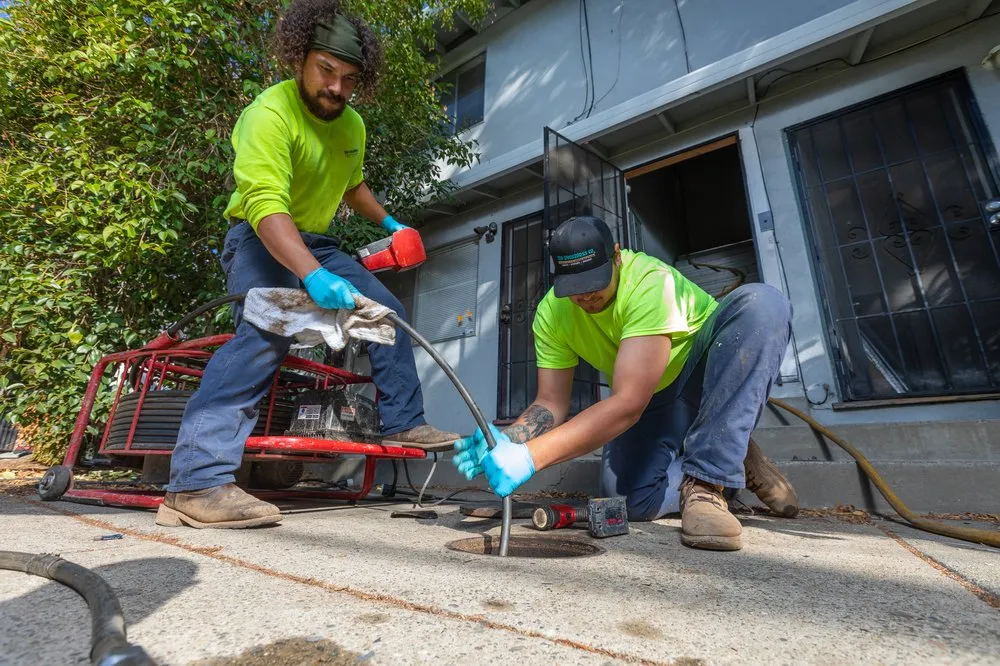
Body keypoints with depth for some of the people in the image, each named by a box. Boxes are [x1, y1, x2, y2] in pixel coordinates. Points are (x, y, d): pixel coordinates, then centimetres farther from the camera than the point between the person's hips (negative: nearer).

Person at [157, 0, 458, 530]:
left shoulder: (353, 125, 6)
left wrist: (388, 223, 19)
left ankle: (403, 425, 8)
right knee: (266, 331, -33)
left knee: (388, 312, 1)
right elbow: (266, 207, -35)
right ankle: (196, 483, -34)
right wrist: (314, 277, -49)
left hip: (316, 243, 8)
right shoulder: (269, 114, -20)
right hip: (261, 239, -8)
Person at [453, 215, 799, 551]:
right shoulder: (551, 314, -15)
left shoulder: (651, 282, -33)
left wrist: (530, 456, -47)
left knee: (762, 302, -34)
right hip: (655, 400, 3)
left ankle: (706, 481, -28)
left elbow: (627, 403, -41)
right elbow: (551, 404, -14)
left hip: (713, 373, -3)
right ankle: (732, 461, 7)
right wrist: (506, 440, -35)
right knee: (635, 501, -23)